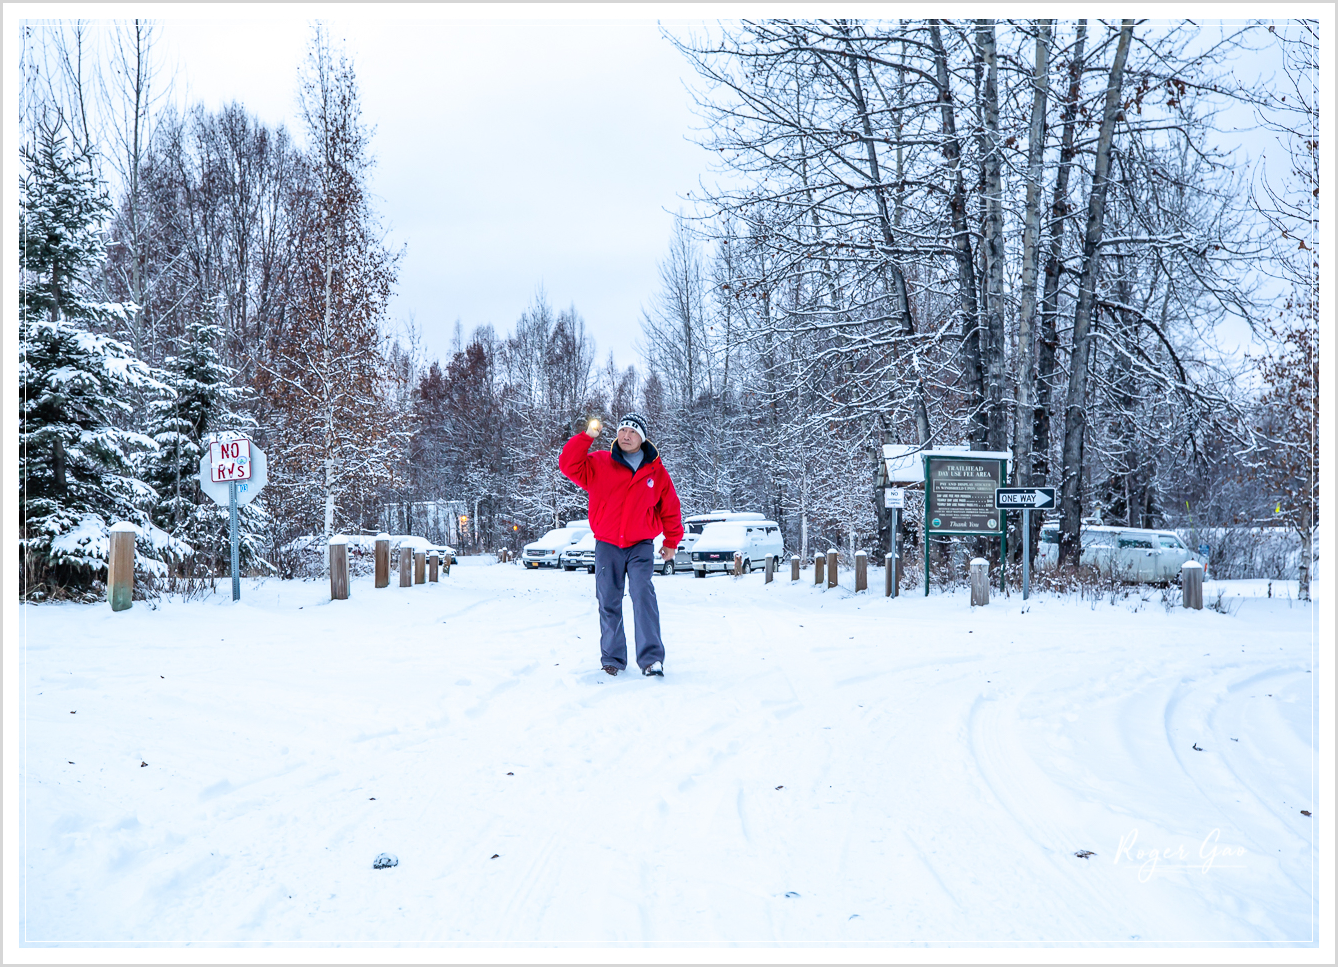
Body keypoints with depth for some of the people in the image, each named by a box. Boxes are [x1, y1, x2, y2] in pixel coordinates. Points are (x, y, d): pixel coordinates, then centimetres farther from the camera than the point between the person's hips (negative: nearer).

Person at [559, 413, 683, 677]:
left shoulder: (656, 471, 5)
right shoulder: (599, 463, 4)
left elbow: (670, 508, 13)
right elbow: (569, 465, -9)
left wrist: (672, 542, 16)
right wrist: (586, 436, -16)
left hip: (641, 545, -1)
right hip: (607, 546, 1)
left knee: (643, 593, -18)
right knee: (608, 603, 4)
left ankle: (651, 658, -20)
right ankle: (612, 659, 14)